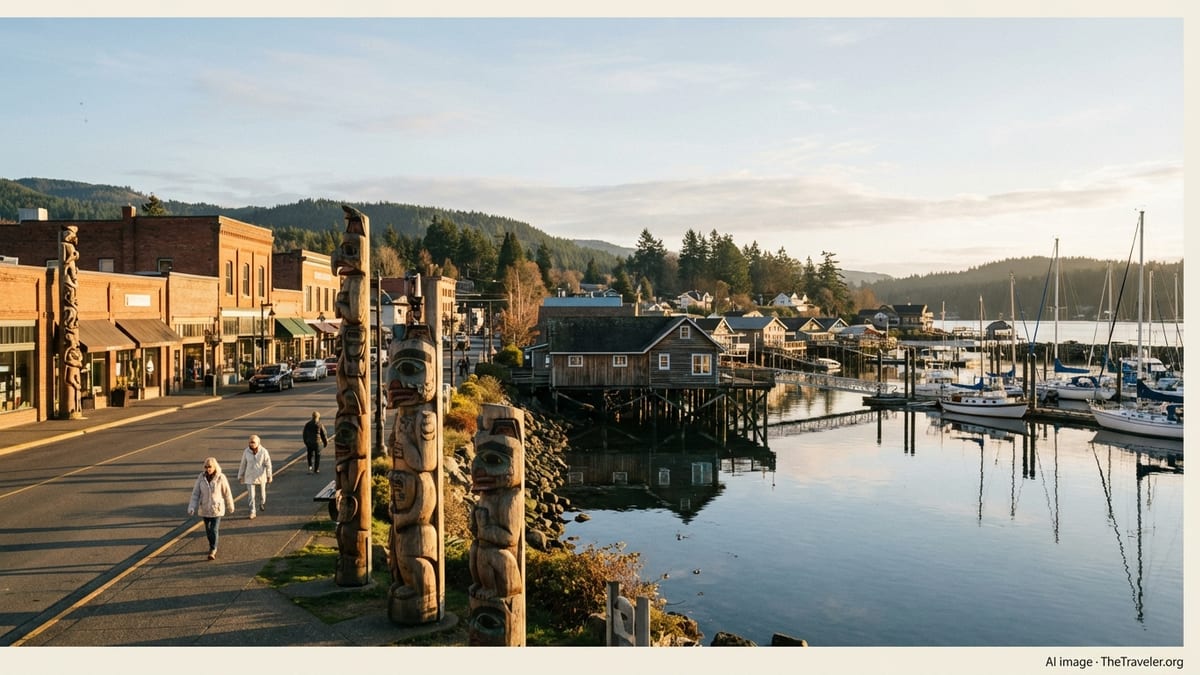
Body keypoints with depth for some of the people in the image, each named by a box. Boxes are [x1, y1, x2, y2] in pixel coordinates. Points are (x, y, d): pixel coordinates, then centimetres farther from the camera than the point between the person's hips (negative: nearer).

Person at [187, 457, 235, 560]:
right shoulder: (201, 478, -9)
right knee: (208, 529, 16)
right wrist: (192, 507, -19)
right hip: (205, 508, 3)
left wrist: (230, 507, 6)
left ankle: (213, 550, 8)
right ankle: (212, 546, 37)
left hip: (217, 508, -3)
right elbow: (195, 493, -6)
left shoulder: (221, 478, -16)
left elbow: (227, 494, -4)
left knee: (214, 529, -6)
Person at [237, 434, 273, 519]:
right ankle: (252, 512, 7)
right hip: (250, 477, 0)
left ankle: (261, 503, 48)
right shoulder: (246, 452, -8)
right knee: (251, 495, -4)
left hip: (261, 476, 0)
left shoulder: (263, 451, -14)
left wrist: (269, 476, -17)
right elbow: (243, 464, 2)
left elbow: (268, 464, -12)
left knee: (262, 493, 16)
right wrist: (240, 476, 6)